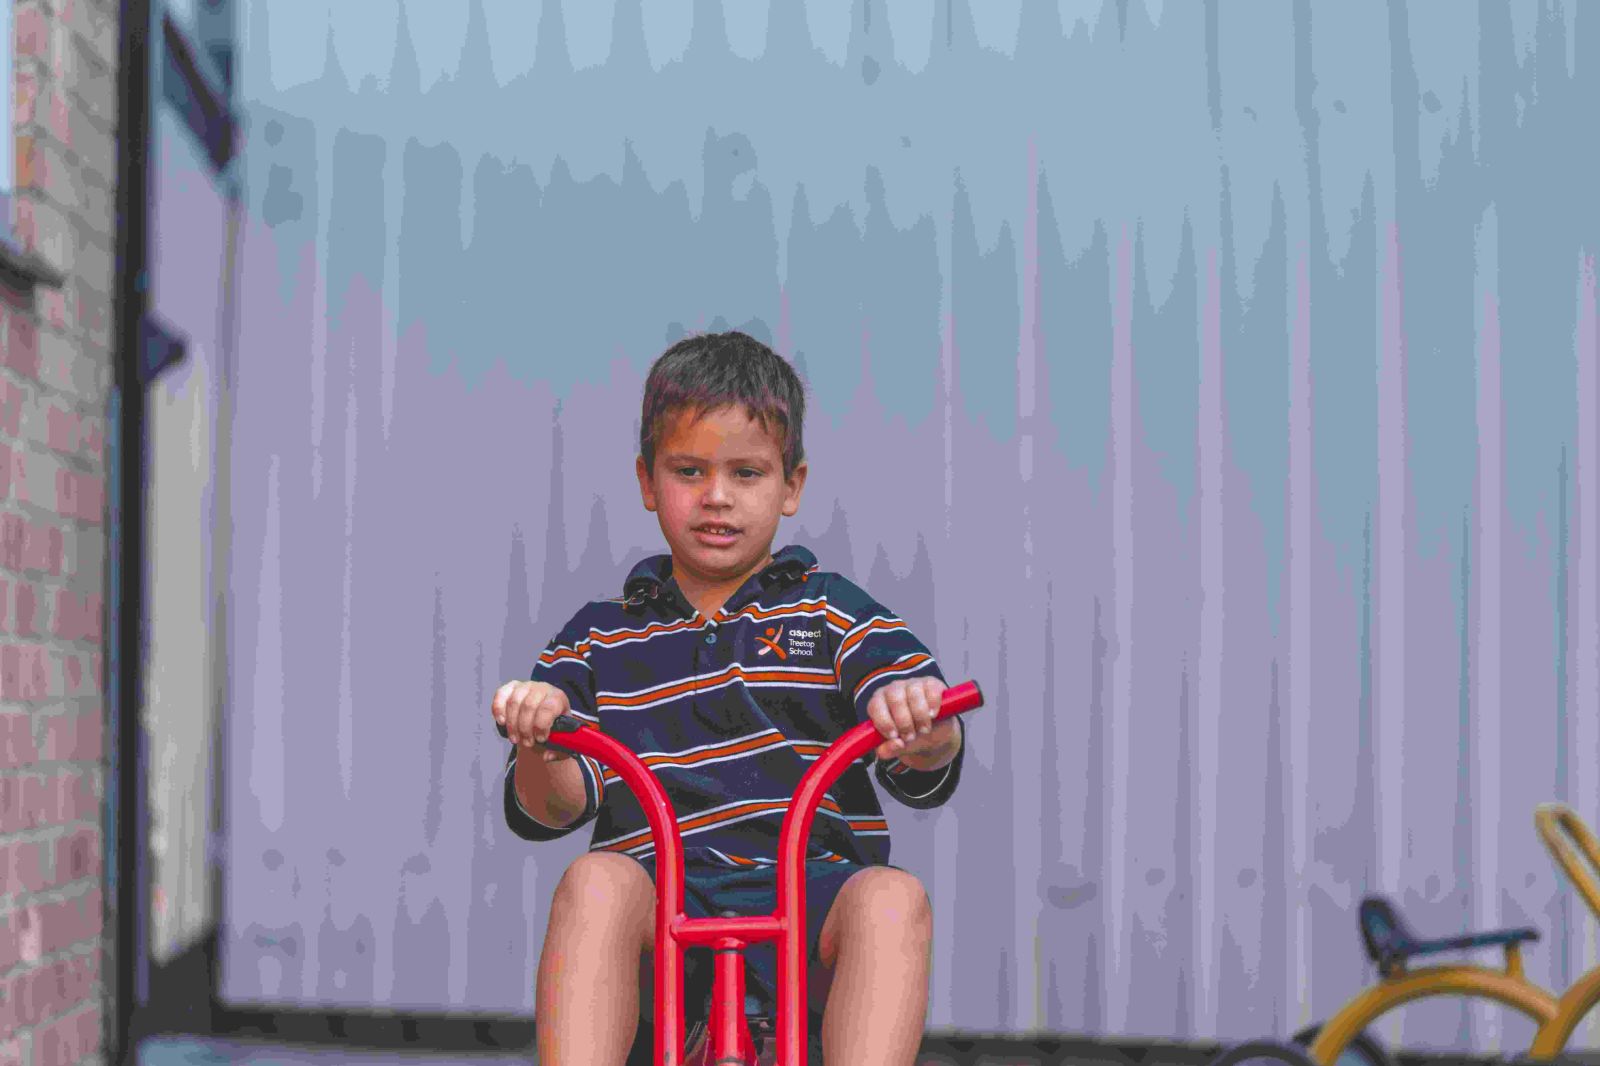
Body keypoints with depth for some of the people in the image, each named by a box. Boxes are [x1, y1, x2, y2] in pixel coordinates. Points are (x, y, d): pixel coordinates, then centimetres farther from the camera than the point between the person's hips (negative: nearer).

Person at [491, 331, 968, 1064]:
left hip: (811, 897, 0)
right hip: (664, 905, 0)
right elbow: (549, 809, 7)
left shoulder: (831, 613, 15)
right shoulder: (600, 640, 17)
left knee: (891, 900, -32)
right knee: (594, 882, -32)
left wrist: (922, 732, -22)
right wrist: (539, 750, -17)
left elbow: (924, 777, 3)